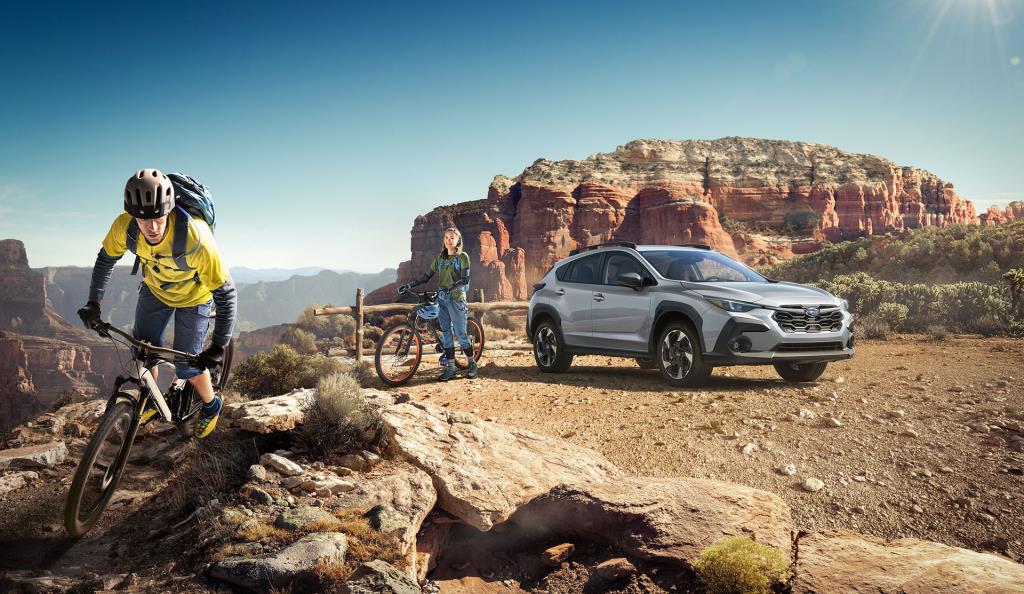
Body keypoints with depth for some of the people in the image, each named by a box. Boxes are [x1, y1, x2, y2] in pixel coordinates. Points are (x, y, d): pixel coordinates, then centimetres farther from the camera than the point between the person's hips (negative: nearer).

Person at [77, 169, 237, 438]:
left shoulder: (196, 238, -43)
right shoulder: (124, 226, -30)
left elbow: (226, 293, -35)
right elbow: (106, 259, -6)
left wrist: (219, 346, -36)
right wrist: (94, 302, -10)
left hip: (194, 296, -4)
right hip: (154, 289, 4)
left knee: (186, 365, 0)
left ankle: (211, 407, 29)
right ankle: (152, 401, 38)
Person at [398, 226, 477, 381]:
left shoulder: (462, 257, -2)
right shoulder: (440, 258, 13)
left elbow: (465, 280, -12)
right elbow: (426, 276, 13)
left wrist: (450, 287, -27)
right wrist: (408, 285, 3)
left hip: (456, 299, -5)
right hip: (442, 300, 5)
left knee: (461, 334, -5)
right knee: (445, 334, 4)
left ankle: (472, 363, 11)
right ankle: (451, 367, 9)